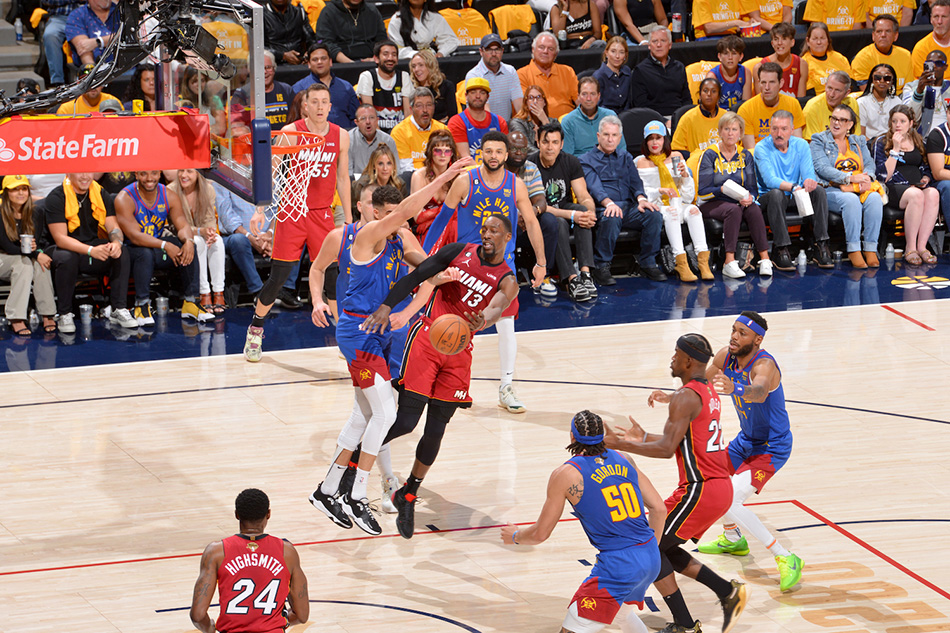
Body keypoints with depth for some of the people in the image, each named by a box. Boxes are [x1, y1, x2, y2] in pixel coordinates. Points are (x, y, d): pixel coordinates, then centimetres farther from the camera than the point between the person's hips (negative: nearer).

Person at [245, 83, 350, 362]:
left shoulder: (340, 137, 1)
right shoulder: (291, 132, -9)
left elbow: (342, 178, 11)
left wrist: (348, 220, 12)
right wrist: (260, 210, -20)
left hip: (322, 214, 2)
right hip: (291, 212, -2)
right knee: (279, 275, -2)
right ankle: (255, 330, 17)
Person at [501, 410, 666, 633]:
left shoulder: (565, 474, -4)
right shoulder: (624, 460, 11)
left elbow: (540, 534, 2)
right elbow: (659, 508, 11)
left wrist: (514, 536, 24)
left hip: (618, 566, -7)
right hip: (651, 559, 7)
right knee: (620, 609, 35)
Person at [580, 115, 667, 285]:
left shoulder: (625, 156, 25)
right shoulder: (587, 160, 9)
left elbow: (635, 180, 10)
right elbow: (594, 186, -9)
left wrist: (641, 198, -14)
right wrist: (608, 203, -30)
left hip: (628, 207, 4)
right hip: (602, 208, -4)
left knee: (654, 215, -25)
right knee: (611, 219, -40)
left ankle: (648, 263, -13)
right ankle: (601, 267, -25)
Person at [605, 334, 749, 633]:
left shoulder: (685, 397, -15)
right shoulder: (709, 391, 16)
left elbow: (667, 449, -20)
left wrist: (621, 445, -13)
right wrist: (643, 437, 24)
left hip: (700, 490, -10)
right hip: (720, 488, 10)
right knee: (664, 548, 19)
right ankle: (728, 592, 13)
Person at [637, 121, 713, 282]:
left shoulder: (676, 157, 15)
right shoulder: (642, 162, 8)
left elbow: (689, 196, 14)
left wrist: (685, 175, -6)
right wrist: (660, 191, -17)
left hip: (678, 204, 3)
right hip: (656, 207, -3)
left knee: (692, 210, -31)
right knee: (671, 212, -36)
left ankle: (703, 261, -42)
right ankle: (681, 262, -49)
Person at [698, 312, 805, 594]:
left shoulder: (764, 365, -32)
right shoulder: (726, 356, -8)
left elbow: (760, 391, -56)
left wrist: (734, 388, -76)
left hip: (771, 447, -9)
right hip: (747, 440, 9)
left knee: (727, 502, -22)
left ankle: (786, 559, -16)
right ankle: (732, 540, 48)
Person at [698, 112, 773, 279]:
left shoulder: (745, 156, 11)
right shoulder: (710, 155, -2)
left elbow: (752, 187, 8)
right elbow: (702, 192, -7)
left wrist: (749, 198, -16)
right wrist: (722, 189, -26)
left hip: (739, 202, 4)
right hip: (711, 204, -4)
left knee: (754, 209, -30)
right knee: (733, 210, -36)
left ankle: (764, 259, -36)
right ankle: (729, 262, -44)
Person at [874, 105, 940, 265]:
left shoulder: (919, 142, 19)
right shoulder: (882, 143, 6)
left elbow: (927, 169, 27)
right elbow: (884, 176, -5)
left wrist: (926, 179, 2)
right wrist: (896, 149, -9)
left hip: (918, 186, 4)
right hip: (894, 188, -4)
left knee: (933, 194, -33)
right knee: (916, 195, -38)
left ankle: (921, 247, -32)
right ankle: (910, 249, -33)